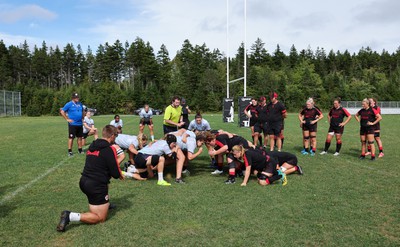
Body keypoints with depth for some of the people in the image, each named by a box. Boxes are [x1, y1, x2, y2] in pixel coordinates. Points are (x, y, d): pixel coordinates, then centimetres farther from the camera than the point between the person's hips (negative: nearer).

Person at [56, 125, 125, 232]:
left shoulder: (93, 145, 9)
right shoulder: (110, 149, -14)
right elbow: (115, 174, -12)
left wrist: (116, 160, 21)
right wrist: (120, 175, 11)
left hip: (84, 182, 8)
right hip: (96, 186, -8)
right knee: (100, 218, 4)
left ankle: (105, 203, 31)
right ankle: (70, 216, -12)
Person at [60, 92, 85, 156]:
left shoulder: (80, 104, 11)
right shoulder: (69, 104, -6)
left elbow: (82, 111, 27)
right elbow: (62, 111, -6)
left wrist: (82, 117, 12)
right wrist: (67, 119, -9)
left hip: (80, 124, 6)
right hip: (72, 124, -6)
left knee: (80, 137, 11)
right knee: (71, 137, -2)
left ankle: (80, 150, 22)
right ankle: (70, 151, 4)